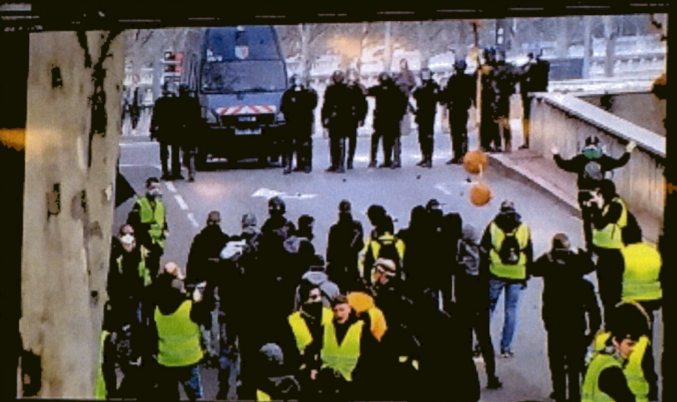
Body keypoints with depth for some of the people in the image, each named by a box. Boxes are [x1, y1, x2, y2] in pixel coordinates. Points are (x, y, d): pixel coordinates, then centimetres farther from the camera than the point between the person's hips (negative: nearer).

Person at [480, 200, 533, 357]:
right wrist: (526, 276, 14)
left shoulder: (493, 226, -3)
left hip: (496, 274, -1)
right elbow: (529, 255, 7)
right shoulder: (524, 229, 2)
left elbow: (484, 250, -2)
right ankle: (506, 347, 5)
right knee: (511, 310, 6)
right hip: (517, 276, 1)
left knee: (488, 307, 11)